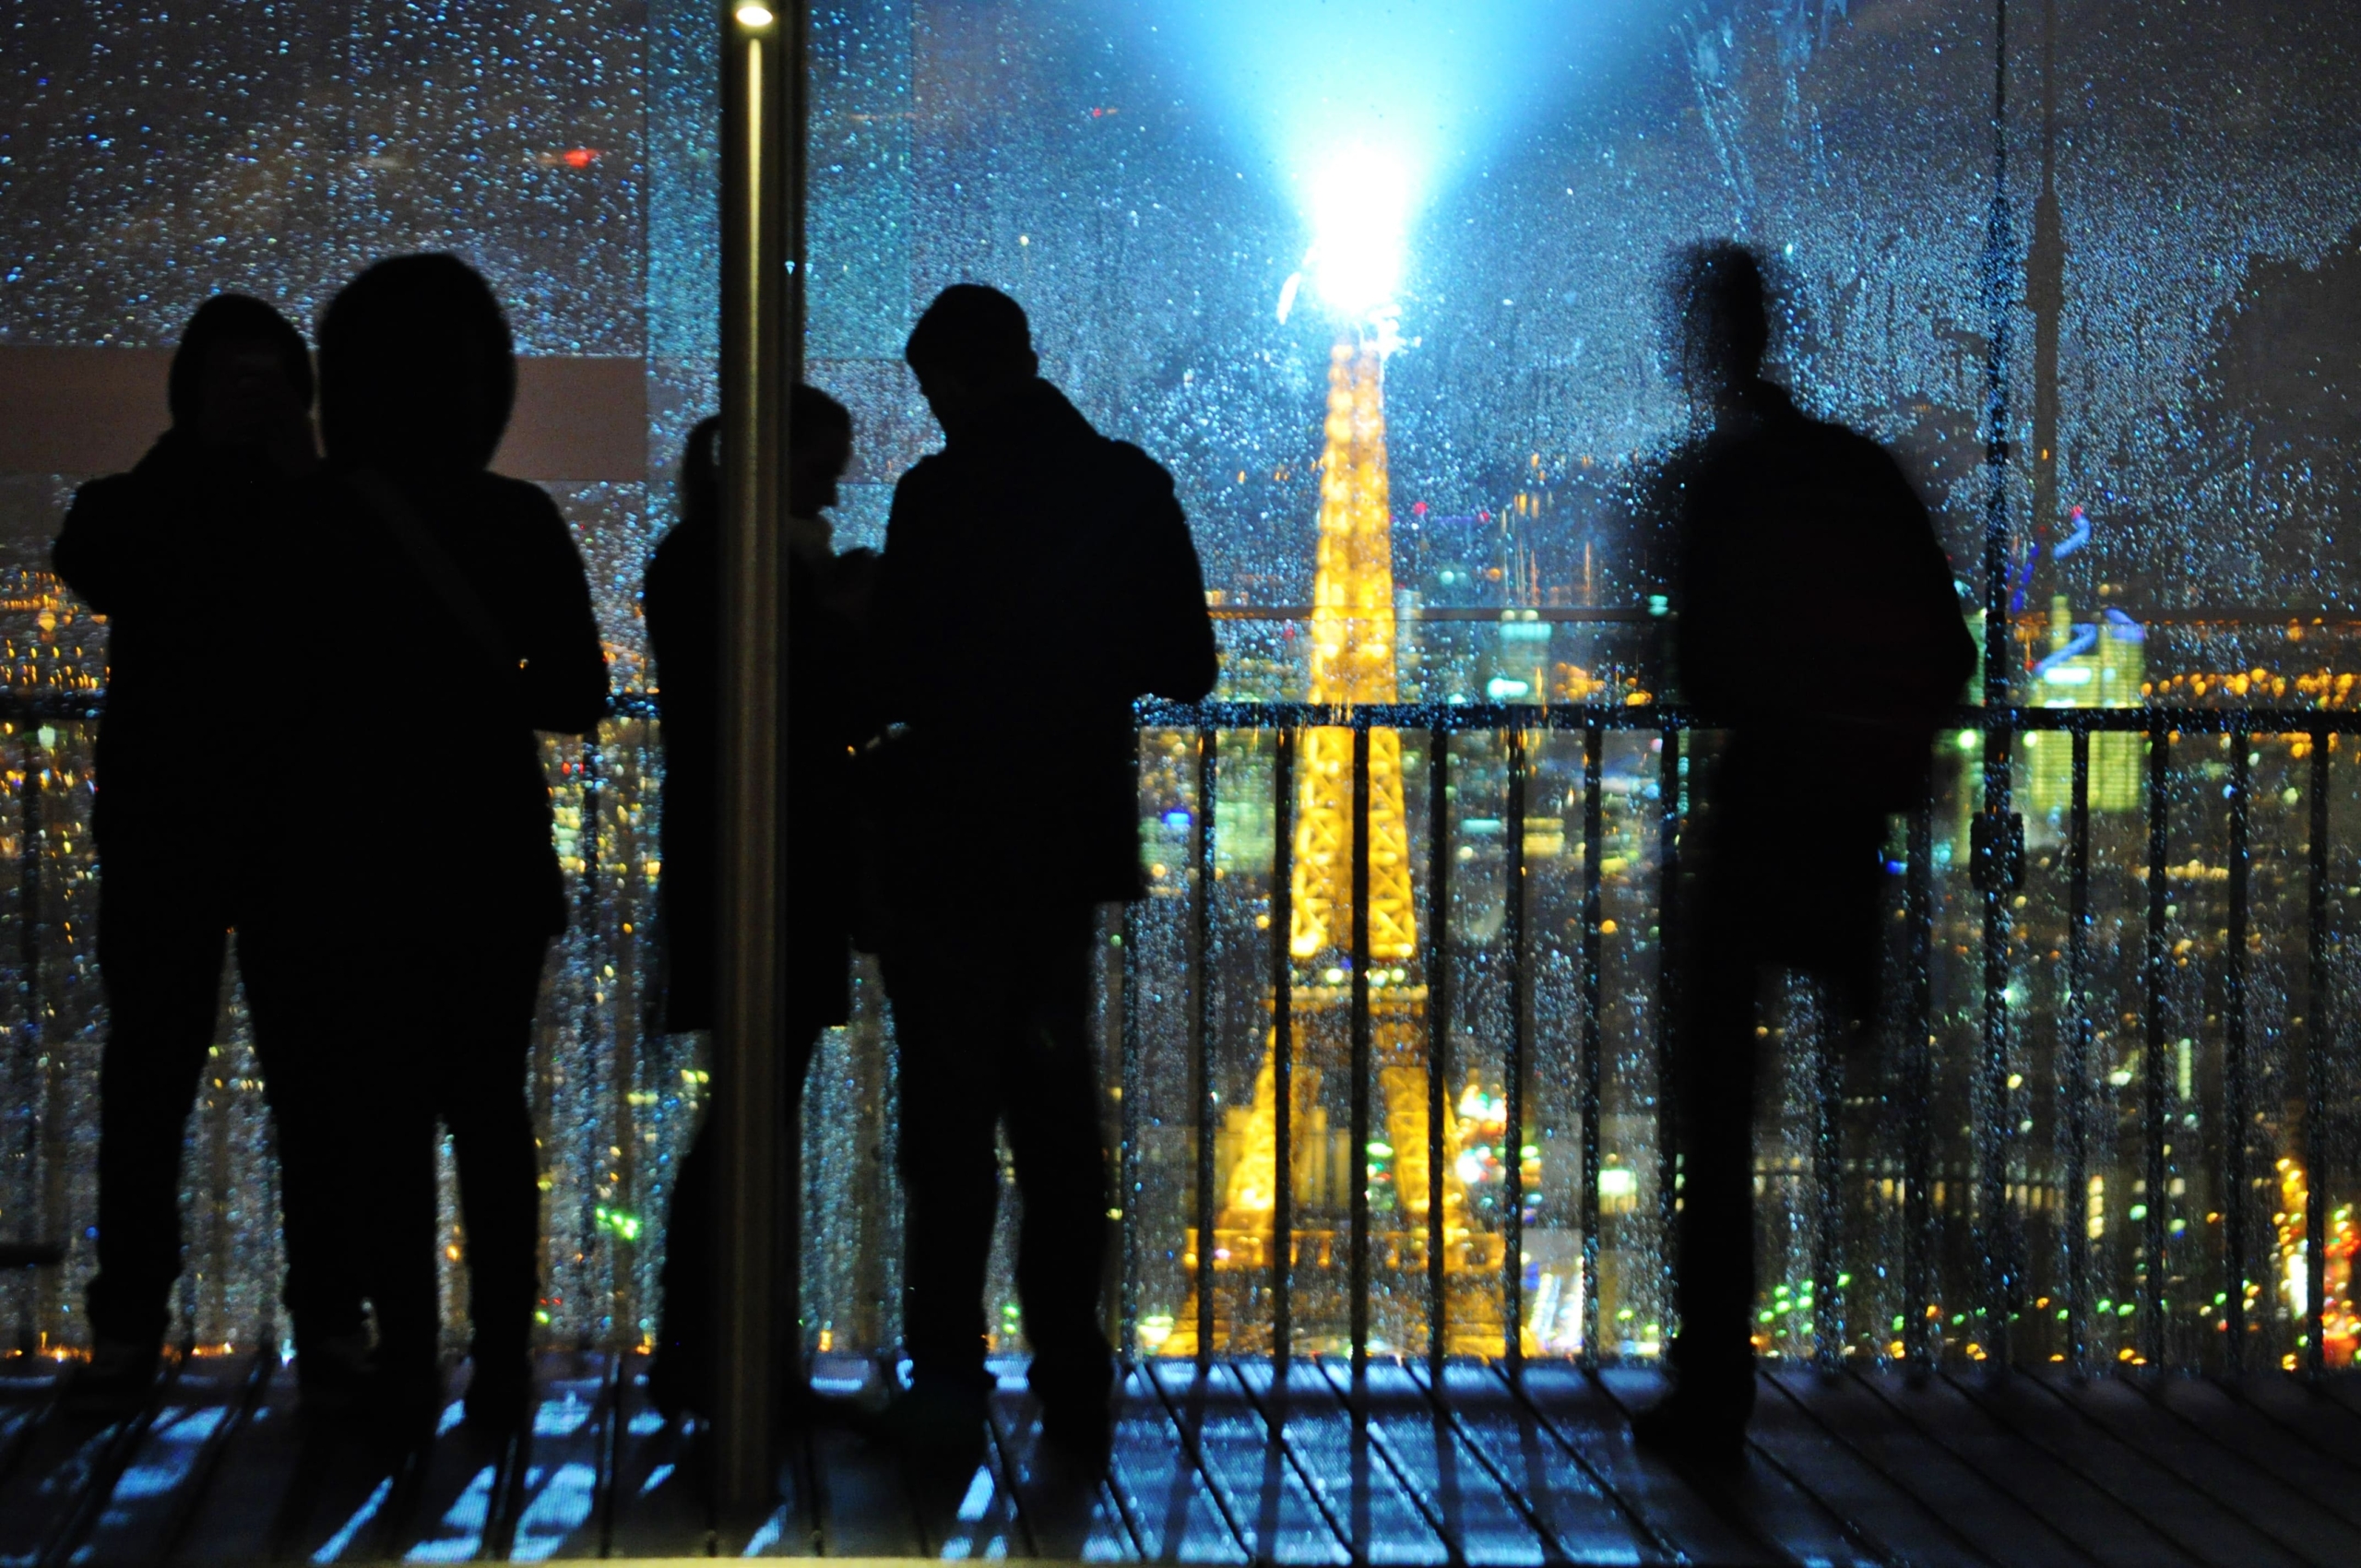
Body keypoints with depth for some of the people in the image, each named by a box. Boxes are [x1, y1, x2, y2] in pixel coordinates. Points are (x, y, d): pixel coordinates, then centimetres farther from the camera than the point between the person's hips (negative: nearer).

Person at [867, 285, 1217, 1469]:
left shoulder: (942, 494, -14)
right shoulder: (1132, 489, 3)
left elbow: (902, 683, -17)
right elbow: (1186, 667, 8)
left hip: (956, 847, -5)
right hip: (1073, 847, 5)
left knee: (949, 1117, -1)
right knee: (1057, 1113, 14)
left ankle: (948, 1383, -3)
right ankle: (1070, 1380, 17)